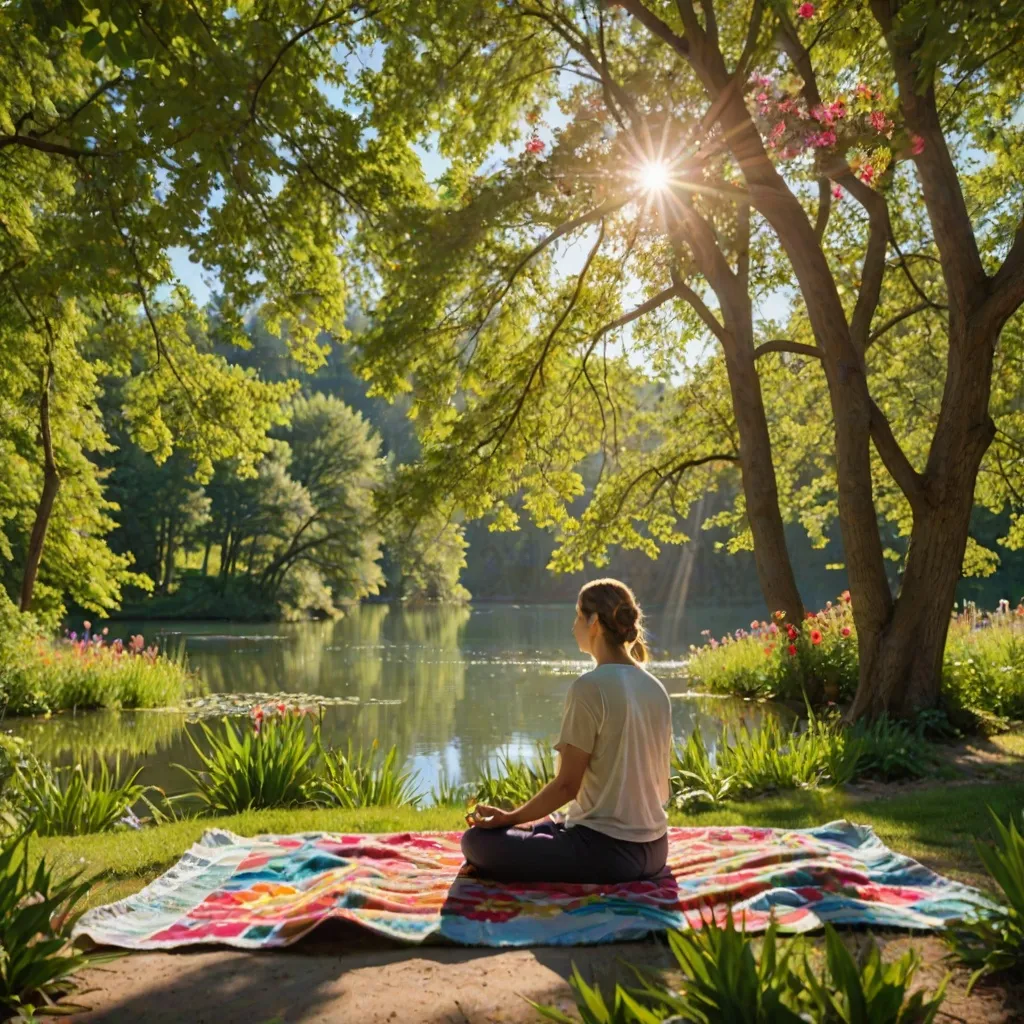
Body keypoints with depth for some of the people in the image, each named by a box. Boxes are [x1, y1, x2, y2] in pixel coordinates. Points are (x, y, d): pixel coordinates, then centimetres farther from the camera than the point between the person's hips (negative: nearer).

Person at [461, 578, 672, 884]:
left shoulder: (589, 687, -17)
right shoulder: (656, 689, 5)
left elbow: (567, 784, -15)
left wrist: (510, 818, -1)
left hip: (605, 850, -8)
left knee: (477, 840, -4)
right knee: (539, 828, 29)